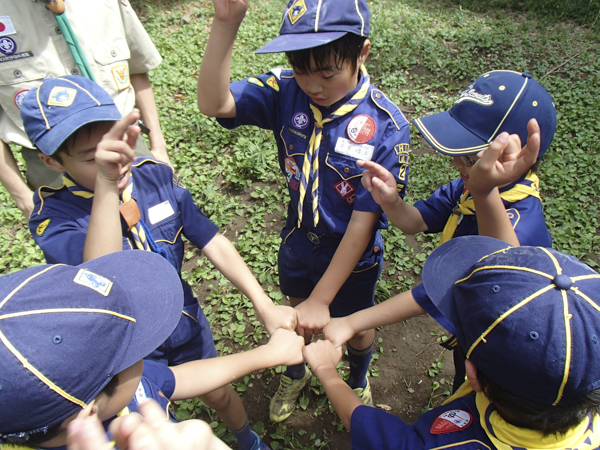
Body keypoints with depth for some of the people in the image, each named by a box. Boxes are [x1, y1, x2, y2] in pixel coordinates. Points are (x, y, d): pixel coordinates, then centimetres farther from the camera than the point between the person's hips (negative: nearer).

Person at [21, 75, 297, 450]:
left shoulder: (156, 176, -15)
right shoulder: (53, 216, -24)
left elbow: (213, 243, -16)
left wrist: (265, 306, -25)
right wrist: (106, 184, -55)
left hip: (185, 322, 3)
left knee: (218, 394, 25)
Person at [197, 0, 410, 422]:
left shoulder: (386, 126, -28)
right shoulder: (287, 91, -18)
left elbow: (364, 220, -27)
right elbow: (214, 104, -28)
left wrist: (321, 299, -23)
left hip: (352, 257, -3)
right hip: (298, 245, 3)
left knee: (356, 326, 25)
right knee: (296, 314, 29)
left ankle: (358, 383, 62)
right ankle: (296, 373, 64)